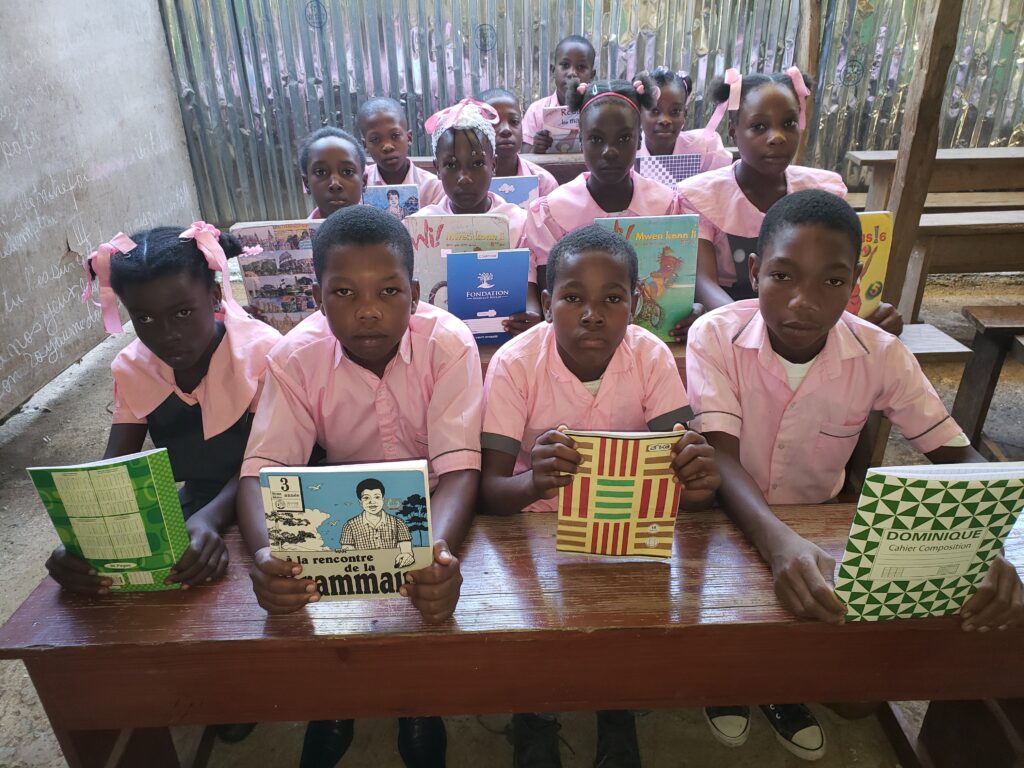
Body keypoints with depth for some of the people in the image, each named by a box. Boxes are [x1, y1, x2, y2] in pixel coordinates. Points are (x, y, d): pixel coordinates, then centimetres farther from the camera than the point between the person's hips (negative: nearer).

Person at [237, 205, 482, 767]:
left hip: (434, 517, -1)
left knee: (431, 597, -22)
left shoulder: (449, 343, -21)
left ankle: (421, 723, 11)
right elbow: (262, 469, -21)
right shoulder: (295, 356, -15)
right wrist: (266, 555, -42)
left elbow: (458, 467, -27)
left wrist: (439, 550, -48)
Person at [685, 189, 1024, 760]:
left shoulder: (880, 354, -15)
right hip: (732, 521, -2)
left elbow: (960, 457, -11)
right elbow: (721, 456, -28)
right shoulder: (716, 336, -22)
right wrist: (777, 540, -47)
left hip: (820, 523, 2)